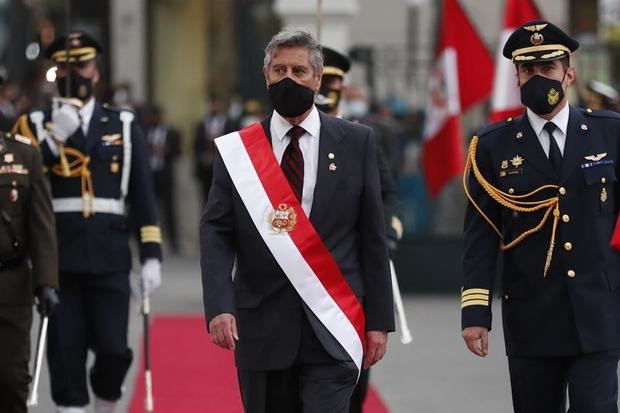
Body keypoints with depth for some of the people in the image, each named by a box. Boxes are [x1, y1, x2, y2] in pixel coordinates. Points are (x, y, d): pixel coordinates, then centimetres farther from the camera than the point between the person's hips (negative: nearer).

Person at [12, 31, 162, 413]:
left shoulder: (124, 126, 12)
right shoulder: (35, 126, 9)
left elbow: (144, 196, 8)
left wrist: (152, 255, 1)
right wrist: (53, 139, -13)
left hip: (110, 257, 0)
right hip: (59, 259, 0)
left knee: (113, 349, -3)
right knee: (65, 352, -2)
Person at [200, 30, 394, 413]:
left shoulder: (355, 143, 4)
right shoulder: (237, 150, 5)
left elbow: (373, 235, 5)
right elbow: (216, 233, 0)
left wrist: (379, 319, 2)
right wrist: (219, 306, -16)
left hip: (331, 328, -1)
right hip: (262, 329, 2)